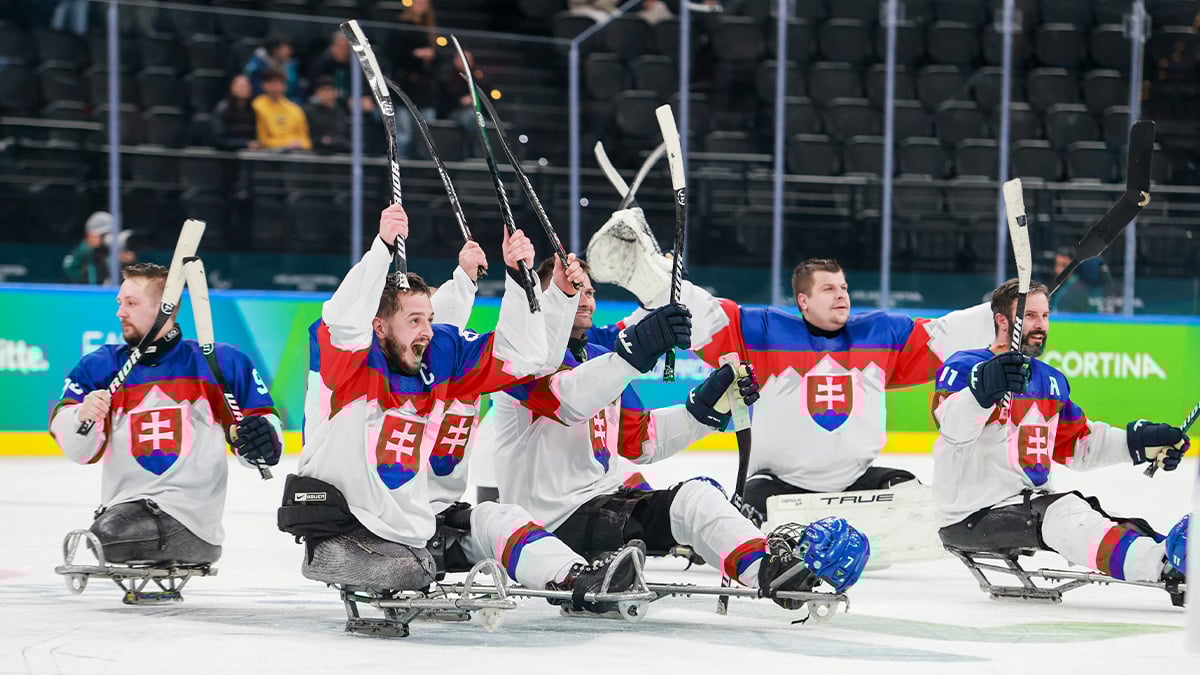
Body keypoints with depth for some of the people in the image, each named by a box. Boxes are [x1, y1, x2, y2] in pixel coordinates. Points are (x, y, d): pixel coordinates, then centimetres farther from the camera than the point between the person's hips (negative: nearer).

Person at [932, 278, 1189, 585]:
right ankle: (1160, 565, -55)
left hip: (1033, 500, 9)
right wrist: (984, 390, -47)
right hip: (972, 518, -9)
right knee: (1062, 514, -32)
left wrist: (1138, 442, 7)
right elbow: (953, 428, -27)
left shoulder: (1051, 381, 19)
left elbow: (1077, 447, 22)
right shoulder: (964, 367, -8)